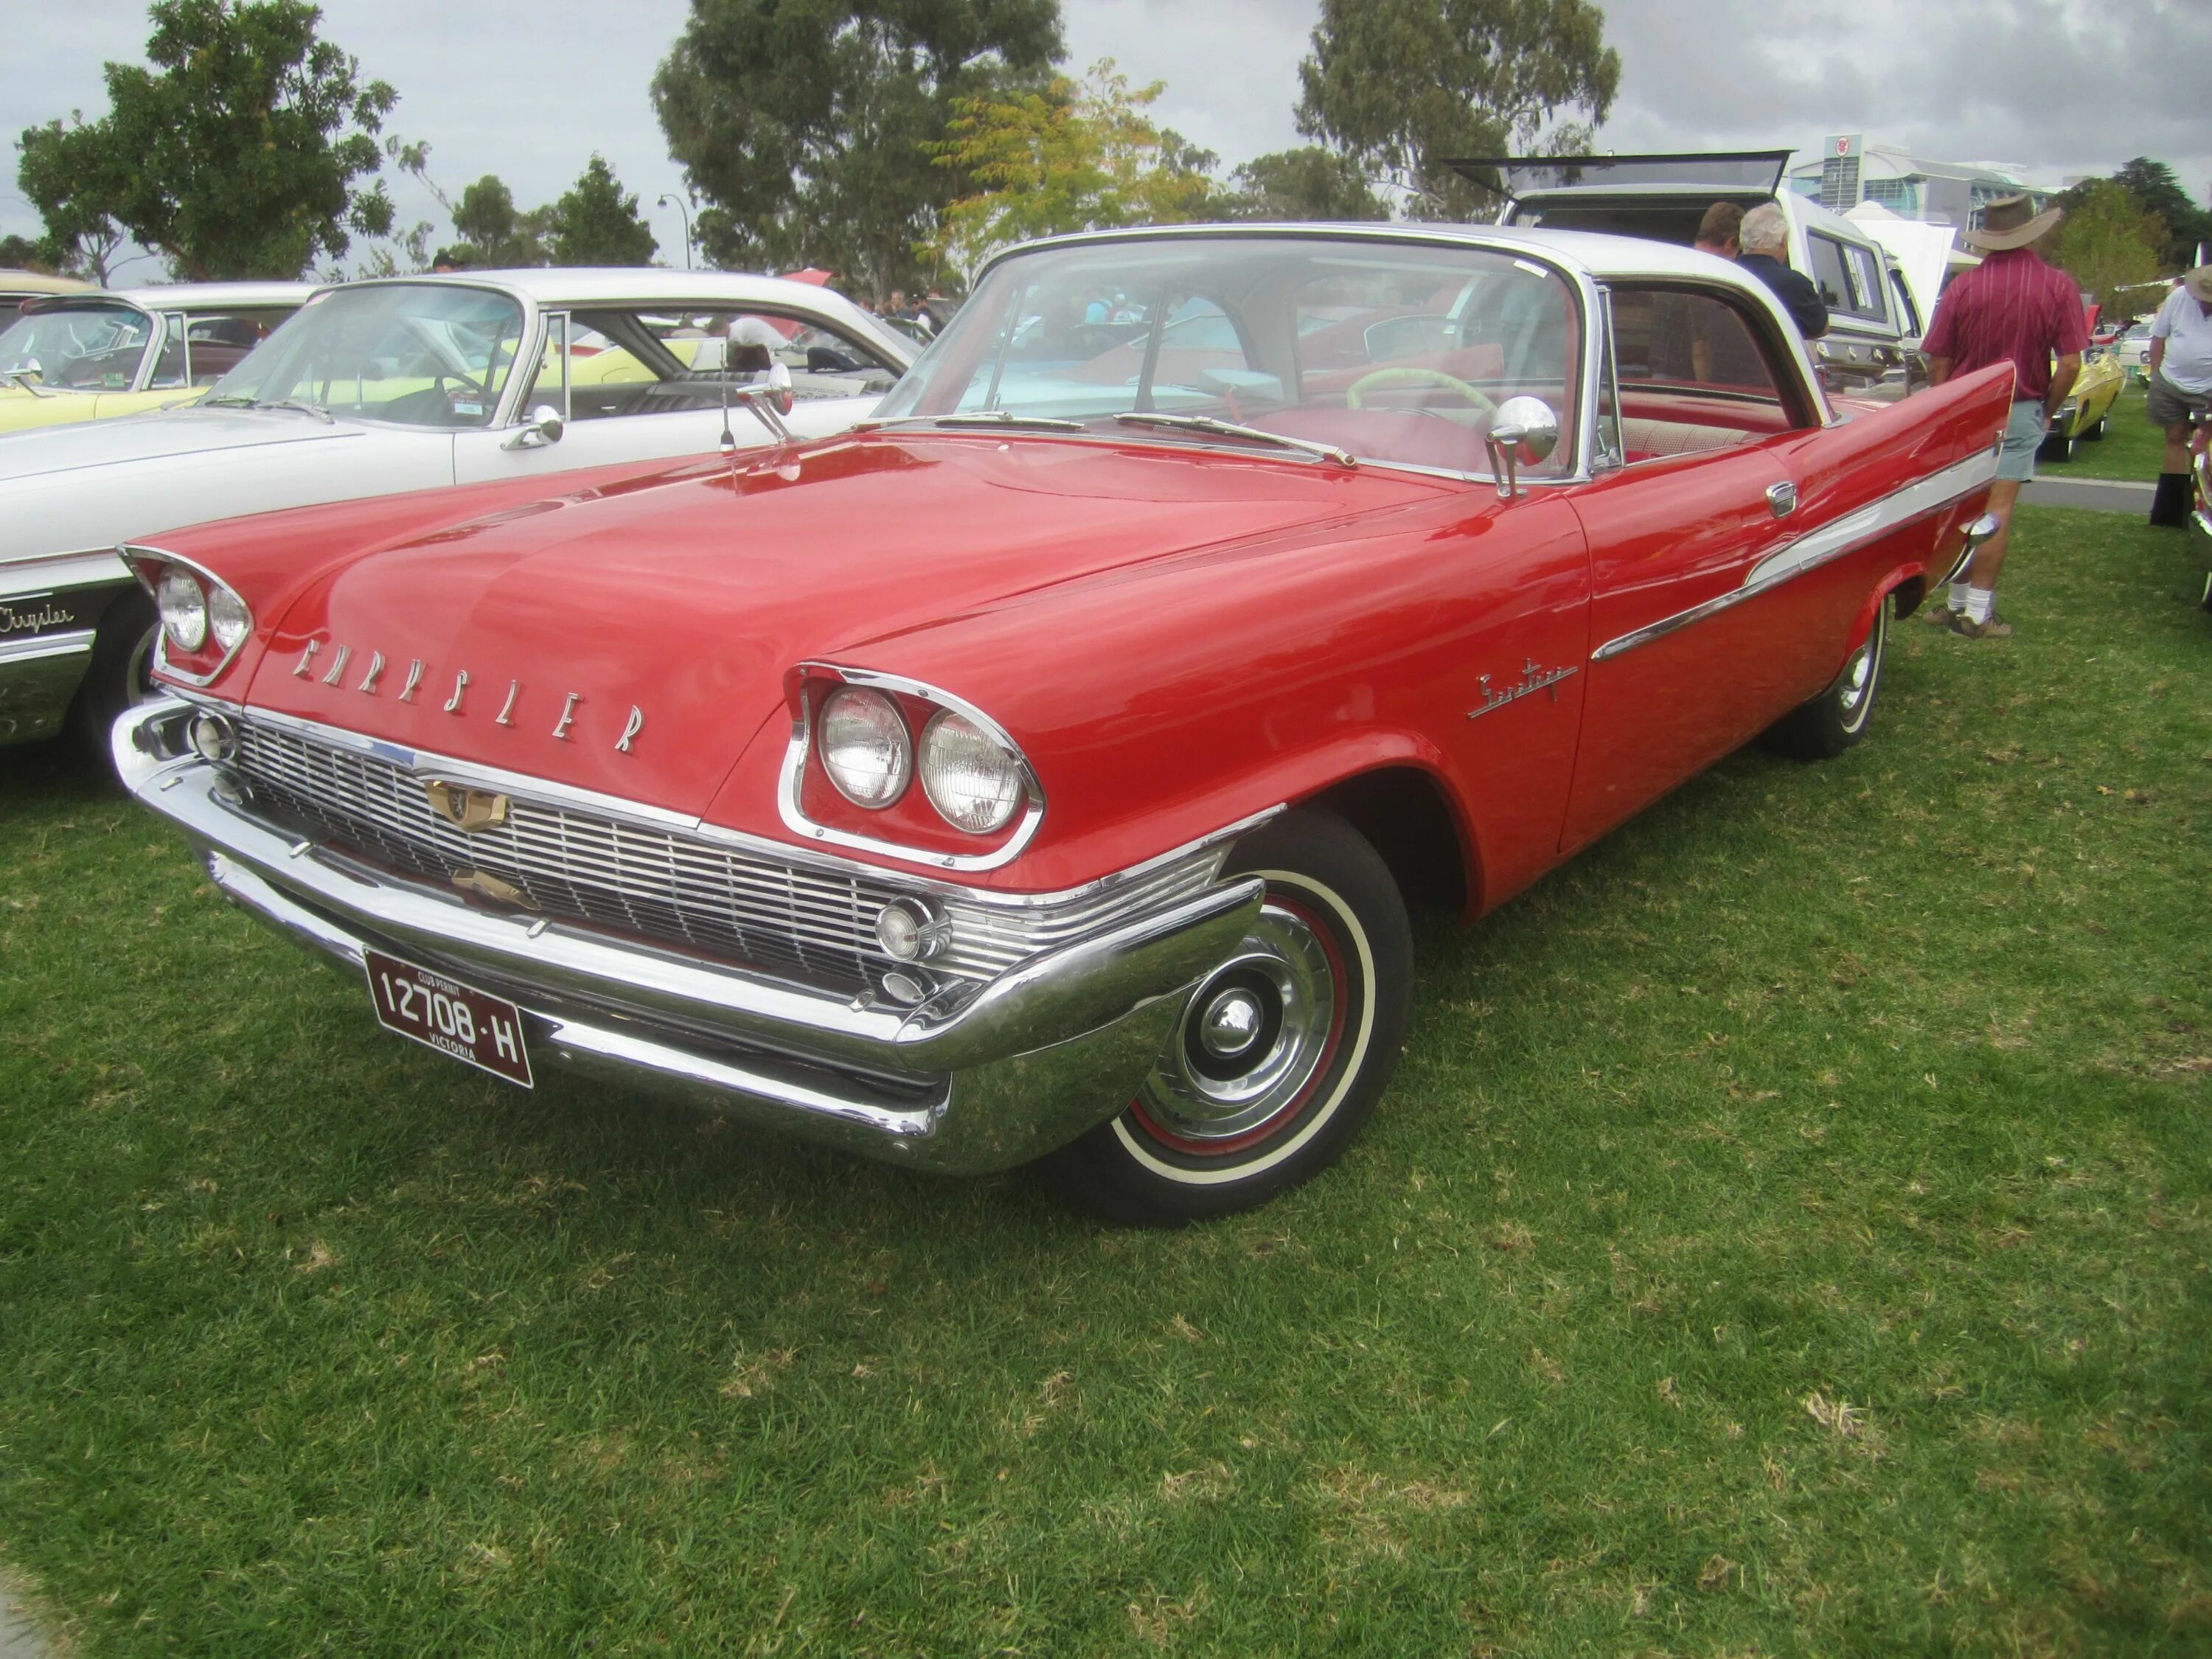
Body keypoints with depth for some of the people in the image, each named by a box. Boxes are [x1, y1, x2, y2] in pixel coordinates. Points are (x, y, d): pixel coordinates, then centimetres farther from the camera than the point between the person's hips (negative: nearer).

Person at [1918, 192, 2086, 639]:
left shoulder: (1962, 287, -7)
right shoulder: (2058, 287, -9)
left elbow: (1938, 363, -3)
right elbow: (2070, 364, -9)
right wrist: (2048, 411, 7)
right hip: (2020, 414, -1)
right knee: (1997, 514, 1)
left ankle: (1958, 603, 17)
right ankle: (1978, 614, 2)